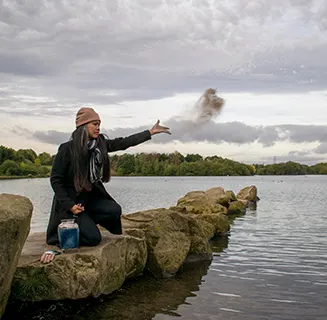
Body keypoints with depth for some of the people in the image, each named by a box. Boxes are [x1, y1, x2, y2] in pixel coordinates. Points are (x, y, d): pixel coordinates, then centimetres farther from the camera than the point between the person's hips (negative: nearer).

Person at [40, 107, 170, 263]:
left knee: (114, 210, -20)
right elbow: (55, 179, -13)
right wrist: (70, 205, -19)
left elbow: (124, 142, -1)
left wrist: (151, 132, -5)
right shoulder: (67, 149, -18)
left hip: (91, 196, 7)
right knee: (93, 238, -17)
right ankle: (58, 240, 7)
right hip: (70, 200, -6)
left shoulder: (100, 144, -2)